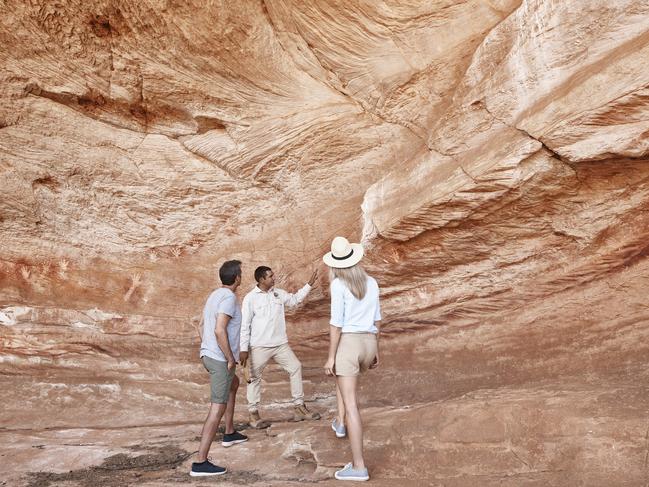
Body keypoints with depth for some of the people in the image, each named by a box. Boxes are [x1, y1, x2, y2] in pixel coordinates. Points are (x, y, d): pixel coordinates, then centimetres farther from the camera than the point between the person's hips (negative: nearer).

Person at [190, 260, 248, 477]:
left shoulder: (215, 295, 12)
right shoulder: (228, 298, -17)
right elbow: (219, 330, -28)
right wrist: (231, 358, -18)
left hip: (208, 354, 10)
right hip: (220, 358, -10)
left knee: (233, 384, 32)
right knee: (218, 408, -8)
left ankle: (230, 433, 40)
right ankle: (200, 462, -10)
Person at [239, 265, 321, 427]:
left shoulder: (278, 293, 6)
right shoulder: (250, 298, -9)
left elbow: (295, 299, 25)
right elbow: (244, 325, -9)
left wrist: (309, 284, 17)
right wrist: (243, 349, -11)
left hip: (280, 344, 5)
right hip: (259, 347, -5)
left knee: (295, 367, 5)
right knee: (255, 377, 3)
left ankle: (299, 407, 16)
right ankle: (253, 414, 18)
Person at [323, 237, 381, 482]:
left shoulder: (339, 285, -11)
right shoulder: (372, 283, 7)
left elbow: (336, 323, -14)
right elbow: (376, 320, 12)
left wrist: (330, 357, -9)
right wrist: (376, 351, 20)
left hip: (347, 344, -6)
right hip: (368, 345, 7)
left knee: (351, 406, -4)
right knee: (341, 374, 38)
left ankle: (359, 466, -3)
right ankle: (340, 423, 42)